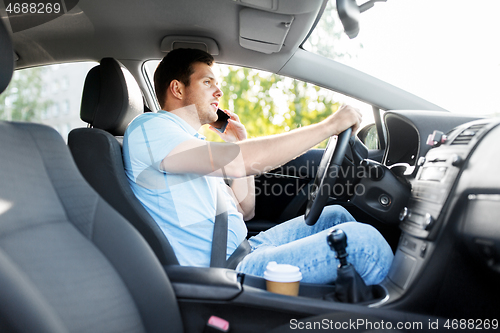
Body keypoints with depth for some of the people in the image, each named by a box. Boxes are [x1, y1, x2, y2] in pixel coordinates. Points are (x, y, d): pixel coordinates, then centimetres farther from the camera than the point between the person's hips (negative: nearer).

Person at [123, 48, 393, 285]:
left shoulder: (194, 143, 19)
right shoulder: (147, 128, -10)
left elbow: (244, 211, 21)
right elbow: (234, 162, -28)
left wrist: (240, 145, 13)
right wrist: (328, 125, -18)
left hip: (244, 251, 10)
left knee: (335, 215, 13)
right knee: (361, 239, -17)